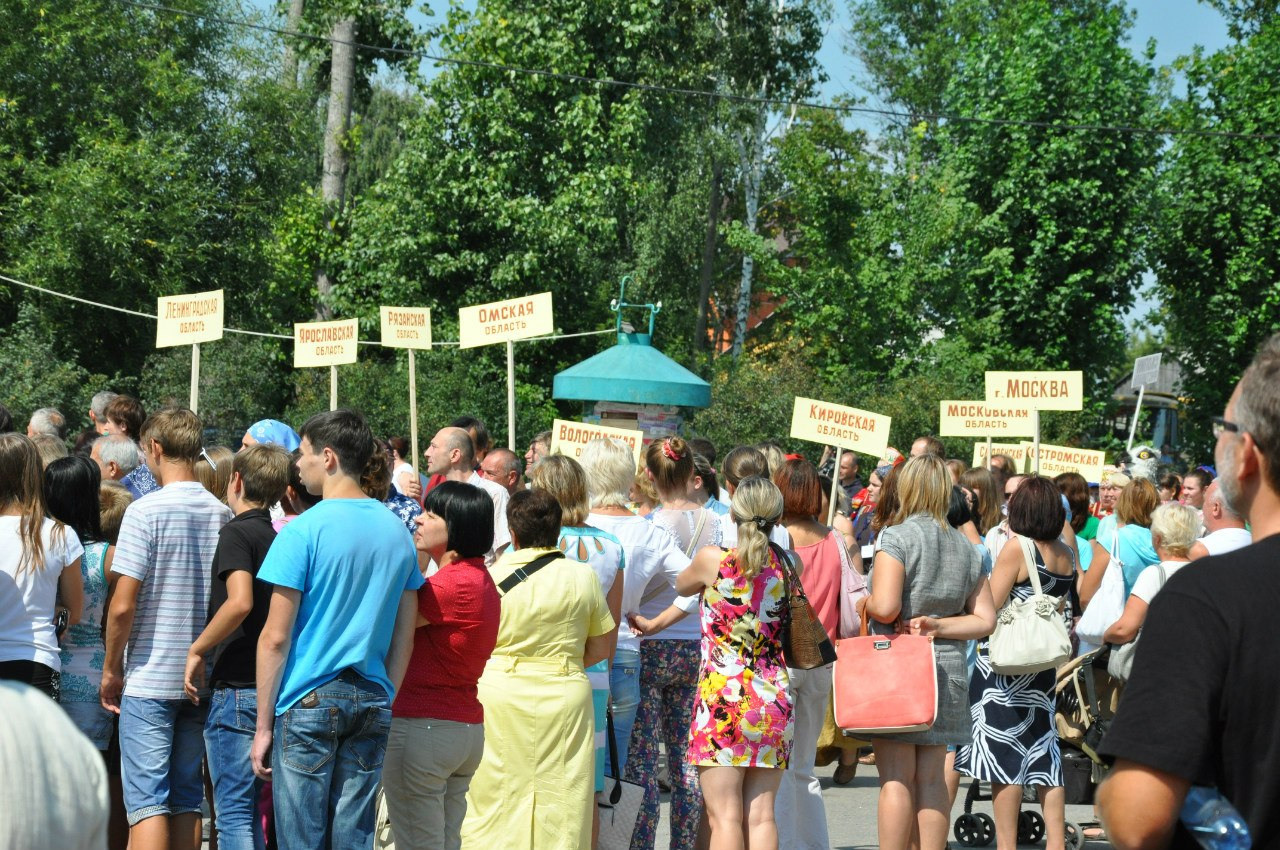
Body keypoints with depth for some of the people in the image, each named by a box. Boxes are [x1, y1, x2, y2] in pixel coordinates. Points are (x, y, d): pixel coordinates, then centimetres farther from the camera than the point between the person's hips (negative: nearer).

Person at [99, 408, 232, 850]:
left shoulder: (145, 511, -12)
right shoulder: (222, 514, 4)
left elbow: (123, 606, -14)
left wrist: (111, 668, -1)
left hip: (149, 677, -5)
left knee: (147, 800, -4)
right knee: (187, 799, 12)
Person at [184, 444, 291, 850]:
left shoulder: (237, 532, -10)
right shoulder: (279, 539, 14)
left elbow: (240, 602, -25)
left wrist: (197, 650, -15)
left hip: (236, 686, -8)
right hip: (272, 688, 8)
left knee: (233, 811, -5)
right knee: (252, 808, 14)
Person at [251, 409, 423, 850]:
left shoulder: (303, 531, -10)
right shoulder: (397, 531, 8)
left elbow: (276, 637, -9)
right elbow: (405, 636, 12)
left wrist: (263, 724, -4)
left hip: (310, 700, -5)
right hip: (372, 704, 5)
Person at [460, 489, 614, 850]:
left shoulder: (493, 575, -6)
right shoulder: (583, 576, -1)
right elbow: (599, 650, 4)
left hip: (499, 695, -1)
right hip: (565, 696, 1)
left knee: (496, 797, 7)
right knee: (559, 802, 6)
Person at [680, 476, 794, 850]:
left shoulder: (713, 559, -6)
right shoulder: (785, 567, 4)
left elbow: (682, 586, 15)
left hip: (723, 696, -4)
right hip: (774, 697, 4)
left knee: (725, 816, -4)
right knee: (760, 815, 5)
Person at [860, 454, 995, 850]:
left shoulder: (897, 537, -9)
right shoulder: (966, 547, 11)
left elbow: (885, 607, -20)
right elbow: (985, 620, 7)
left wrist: (863, 604, 0)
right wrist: (937, 626, 1)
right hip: (947, 671, 6)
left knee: (896, 779, -4)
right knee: (931, 779, 8)